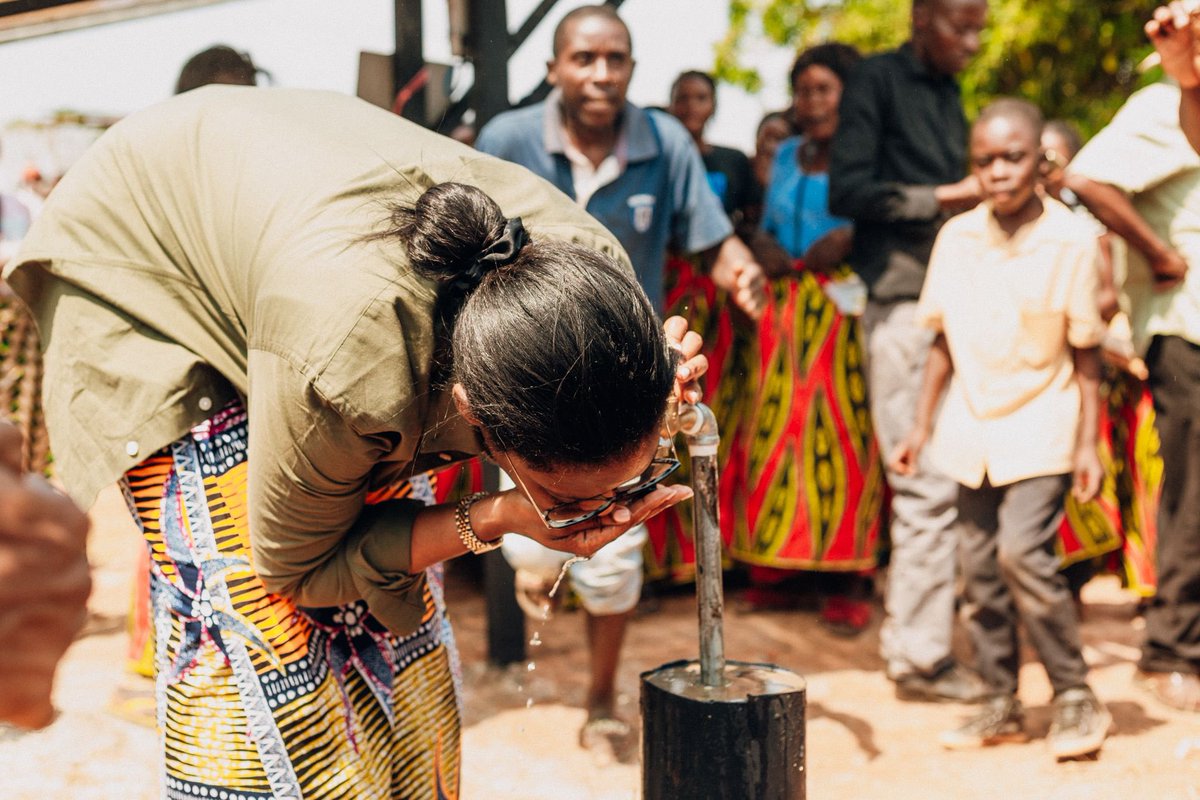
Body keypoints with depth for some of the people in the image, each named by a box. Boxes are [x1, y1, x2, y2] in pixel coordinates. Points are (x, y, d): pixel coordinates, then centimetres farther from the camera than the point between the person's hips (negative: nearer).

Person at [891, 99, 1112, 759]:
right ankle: (1002, 705, 21)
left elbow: (1086, 353, -5)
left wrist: (1088, 443, -8)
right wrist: (921, 427, 7)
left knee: (1023, 552, -16)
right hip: (971, 429, 4)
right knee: (980, 568, 7)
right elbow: (943, 339, 8)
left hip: (1041, 427, -4)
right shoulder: (956, 237, 1)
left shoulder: (1071, 240, -9)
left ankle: (1076, 697, 3)